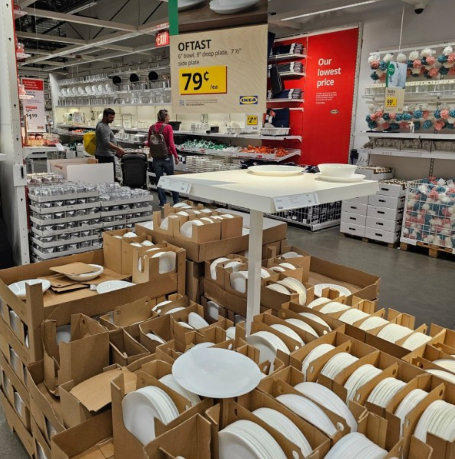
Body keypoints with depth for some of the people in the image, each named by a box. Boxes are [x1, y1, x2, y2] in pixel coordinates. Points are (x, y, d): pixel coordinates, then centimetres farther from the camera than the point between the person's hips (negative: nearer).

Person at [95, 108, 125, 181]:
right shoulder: (103, 127, -16)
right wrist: (118, 149, -23)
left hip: (103, 155, 10)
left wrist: (116, 151, 22)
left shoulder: (101, 125, 16)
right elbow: (106, 143, -25)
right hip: (106, 156, -10)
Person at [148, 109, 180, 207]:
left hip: (156, 157, 3)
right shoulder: (168, 127, -11)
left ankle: (163, 202, 10)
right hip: (167, 156, -3)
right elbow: (171, 144, -15)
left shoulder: (152, 127, 1)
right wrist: (176, 156, -8)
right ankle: (176, 200, 20)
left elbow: (149, 143, 8)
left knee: (159, 180, 9)